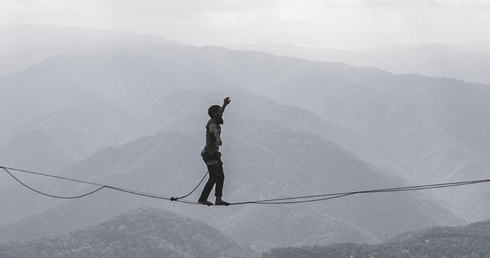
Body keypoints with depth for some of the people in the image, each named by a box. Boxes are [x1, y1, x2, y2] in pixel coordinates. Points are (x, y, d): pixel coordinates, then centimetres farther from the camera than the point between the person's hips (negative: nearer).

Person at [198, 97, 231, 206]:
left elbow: (220, 115, 37)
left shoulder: (215, 122, 11)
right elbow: (215, 131, -45)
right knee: (213, 178, -13)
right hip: (210, 155, -10)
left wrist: (224, 105, 40)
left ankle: (218, 199, 5)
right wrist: (218, 139, -66)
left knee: (220, 177, 7)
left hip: (215, 155, 10)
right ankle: (203, 199, -9)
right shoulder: (212, 125, -19)